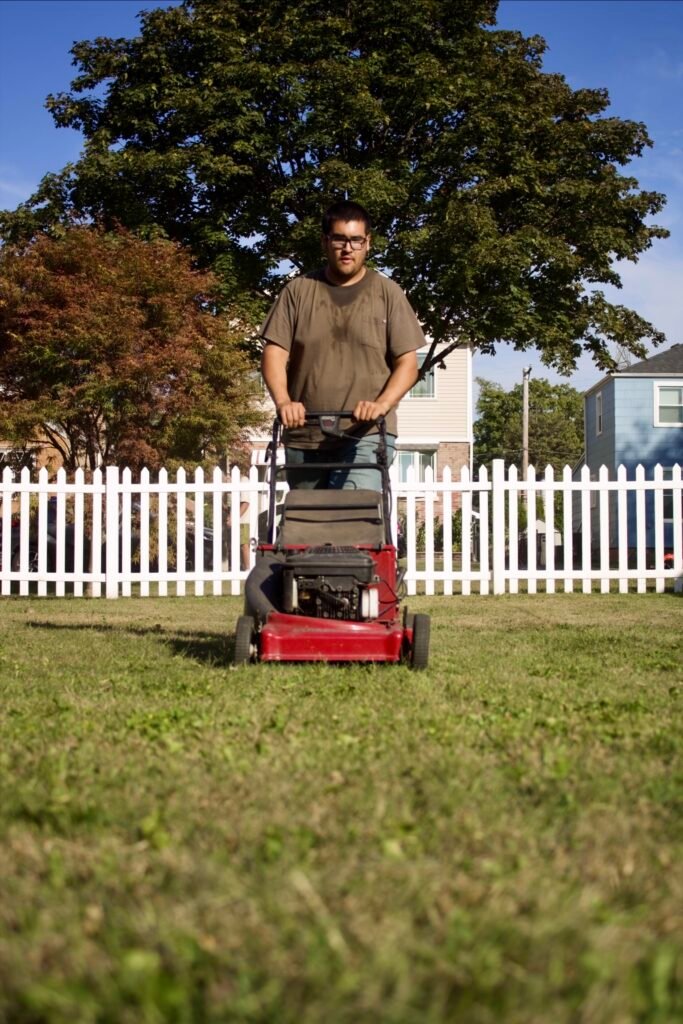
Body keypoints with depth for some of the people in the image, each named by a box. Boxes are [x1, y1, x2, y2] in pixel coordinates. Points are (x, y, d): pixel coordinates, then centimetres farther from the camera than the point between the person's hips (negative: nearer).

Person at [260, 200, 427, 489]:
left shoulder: (387, 293, 5)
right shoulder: (298, 291, 9)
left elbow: (407, 363, 1)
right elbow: (274, 353, 2)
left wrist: (382, 403, -18)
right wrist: (283, 401, -17)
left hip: (367, 436, -3)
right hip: (304, 437, 3)